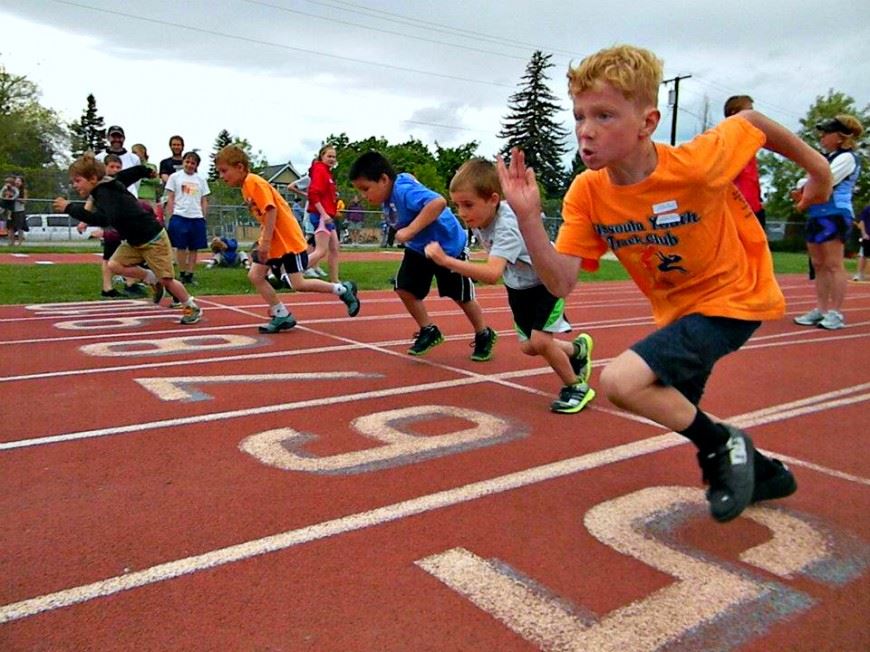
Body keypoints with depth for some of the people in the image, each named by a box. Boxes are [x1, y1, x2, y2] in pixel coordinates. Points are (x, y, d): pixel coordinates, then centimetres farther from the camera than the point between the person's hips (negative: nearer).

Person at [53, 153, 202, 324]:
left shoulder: (104, 193, -26)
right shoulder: (106, 185, 1)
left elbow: (102, 219, -47)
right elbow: (133, 172, 16)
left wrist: (70, 208, -44)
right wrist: (147, 171, 36)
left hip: (153, 238, -9)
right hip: (135, 241, 9)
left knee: (166, 279, -4)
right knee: (114, 265, -6)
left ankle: (193, 308, 15)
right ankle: (153, 280, 14)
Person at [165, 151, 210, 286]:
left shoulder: (201, 180, 13)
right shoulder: (175, 177, 6)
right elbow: (170, 198, 3)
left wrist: (204, 218, 7)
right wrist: (171, 216, -4)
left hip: (197, 218, 3)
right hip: (179, 216, -3)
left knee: (194, 248, 3)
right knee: (181, 247, -1)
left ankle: (190, 275, 9)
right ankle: (181, 274, 9)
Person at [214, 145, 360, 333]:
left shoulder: (254, 182, -17)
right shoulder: (246, 186, 12)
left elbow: (271, 210, -24)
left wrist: (265, 242, -24)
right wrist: (262, 241, 14)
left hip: (288, 240, -9)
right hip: (272, 241, 9)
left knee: (299, 284, -8)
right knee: (255, 275, 1)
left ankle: (344, 289, 10)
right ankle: (282, 316, 8)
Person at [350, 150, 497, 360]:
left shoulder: (404, 190, -33)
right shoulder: (390, 195, -6)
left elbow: (438, 202, -49)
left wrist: (410, 231, -47)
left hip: (448, 246, -8)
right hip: (419, 248, 8)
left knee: (462, 297, 6)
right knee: (404, 288, 0)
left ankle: (484, 336, 28)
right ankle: (429, 331, 17)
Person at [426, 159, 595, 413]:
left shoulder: (507, 226, -40)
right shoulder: (479, 219, -16)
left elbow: (492, 274, -56)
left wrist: (447, 261, -61)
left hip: (548, 281, -8)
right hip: (519, 285, 8)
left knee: (539, 340, -21)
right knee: (528, 346, 8)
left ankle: (576, 387, 4)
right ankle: (577, 349, 38)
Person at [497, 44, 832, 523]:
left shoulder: (696, 164, -28)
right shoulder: (586, 193, -15)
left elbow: (750, 121, -7)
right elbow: (560, 283, -20)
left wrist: (817, 167, 8)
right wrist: (528, 216, -32)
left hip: (732, 299, -6)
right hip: (676, 310, 7)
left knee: (620, 380, -25)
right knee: (675, 411, 23)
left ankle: (722, 446, 2)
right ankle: (762, 471, 49)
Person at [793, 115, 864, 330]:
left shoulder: (847, 157, -6)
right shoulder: (825, 159, 21)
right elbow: (809, 181, 18)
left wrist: (804, 188, 1)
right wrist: (802, 187, -4)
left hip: (835, 215, -9)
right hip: (816, 216, 9)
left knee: (833, 265, -10)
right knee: (819, 265, 8)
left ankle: (836, 313, -8)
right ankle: (821, 310, 12)